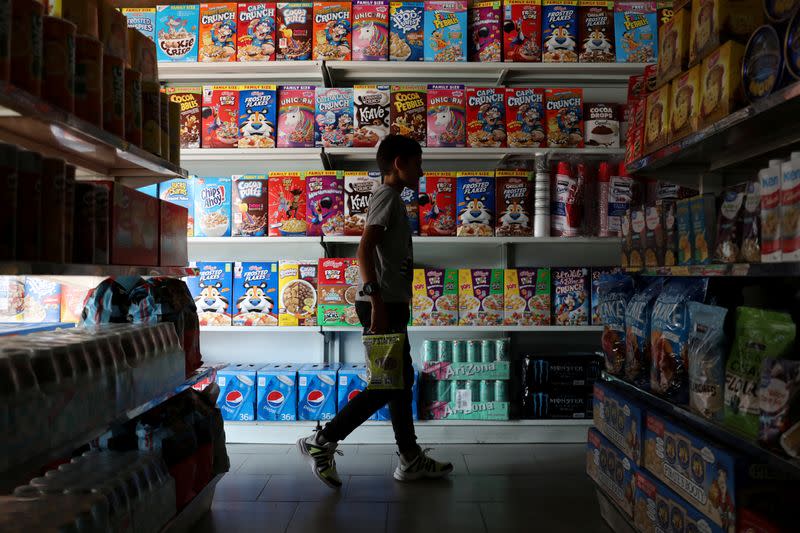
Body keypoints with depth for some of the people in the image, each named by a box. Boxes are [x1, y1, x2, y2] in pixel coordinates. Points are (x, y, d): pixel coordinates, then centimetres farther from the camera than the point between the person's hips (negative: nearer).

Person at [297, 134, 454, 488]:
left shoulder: (391, 198, 20)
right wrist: (377, 302, -26)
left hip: (391, 305, 10)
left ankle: (411, 459, 21)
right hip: (383, 305, -10)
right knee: (388, 384, -5)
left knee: (402, 380, 12)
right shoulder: (388, 195, -10)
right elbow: (364, 249, -22)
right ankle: (322, 442, 2)